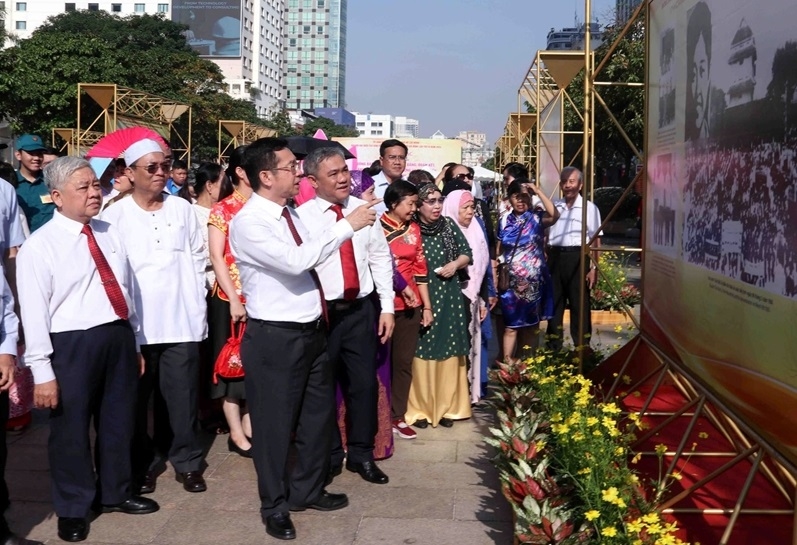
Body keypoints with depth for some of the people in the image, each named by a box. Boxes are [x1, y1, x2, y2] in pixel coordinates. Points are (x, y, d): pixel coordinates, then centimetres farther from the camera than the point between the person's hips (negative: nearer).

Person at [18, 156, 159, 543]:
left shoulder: (110, 234, 9)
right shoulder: (39, 246, -10)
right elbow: (34, 311, -12)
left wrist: (135, 342, 16)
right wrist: (43, 372, -15)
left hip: (118, 336, 6)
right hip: (72, 343, -5)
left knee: (118, 421, 18)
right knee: (71, 428, 7)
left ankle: (115, 493, 38)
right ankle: (73, 509, 27)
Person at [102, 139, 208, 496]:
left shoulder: (183, 209, 7)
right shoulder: (115, 215, -2)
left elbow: (197, 259, 11)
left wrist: (197, 305, 7)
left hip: (181, 320, 2)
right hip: (134, 324, -1)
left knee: (182, 396, 6)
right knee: (137, 399, 8)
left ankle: (186, 460, 20)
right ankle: (142, 463, 23)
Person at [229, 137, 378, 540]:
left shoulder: (291, 213, 7)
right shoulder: (248, 223, -18)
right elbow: (296, 261, -29)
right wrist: (347, 226, -26)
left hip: (312, 330, 8)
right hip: (274, 338, -8)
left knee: (318, 414, 19)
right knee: (275, 423, 8)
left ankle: (308, 491, 39)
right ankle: (275, 506, 27)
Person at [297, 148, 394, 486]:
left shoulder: (364, 209, 3)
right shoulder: (302, 216, -9)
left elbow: (381, 258, 7)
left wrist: (387, 307, 4)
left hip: (362, 309, 3)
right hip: (322, 312, -3)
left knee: (364, 383, 8)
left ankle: (361, 454, 26)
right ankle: (328, 456, 29)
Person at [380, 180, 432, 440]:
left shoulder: (414, 228, 10)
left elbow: (420, 268, 12)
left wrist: (427, 306, 11)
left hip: (410, 306, 5)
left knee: (404, 362, 10)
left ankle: (397, 416, 19)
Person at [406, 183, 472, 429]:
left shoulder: (449, 225, 4)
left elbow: (467, 253, 12)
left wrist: (455, 264, -7)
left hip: (448, 297, 4)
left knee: (448, 350, 8)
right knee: (422, 352, 0)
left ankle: (447, 407, 18)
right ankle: (419, 408, 10)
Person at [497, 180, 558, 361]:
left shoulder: (537, 217, -3)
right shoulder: (505, 222, 4)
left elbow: (554, 215, -26)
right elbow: (498, 253, 8)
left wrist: (538, 191, -25)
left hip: (534, 282, -1)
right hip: (511, 283, 1)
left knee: (532, 326, 10)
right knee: (510, 327, 2)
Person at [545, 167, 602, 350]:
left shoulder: (589, 208, -1)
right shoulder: (553, 206, 11)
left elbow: (596, 241, -2)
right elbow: (545, 235, 17)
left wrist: (593, 267, -7)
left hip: (577, 258, -4)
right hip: (555, 257, 4)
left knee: (579, 305, 1)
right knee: (554, 303, 10)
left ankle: (582, 348, 10)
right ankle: (553, 347, 21)